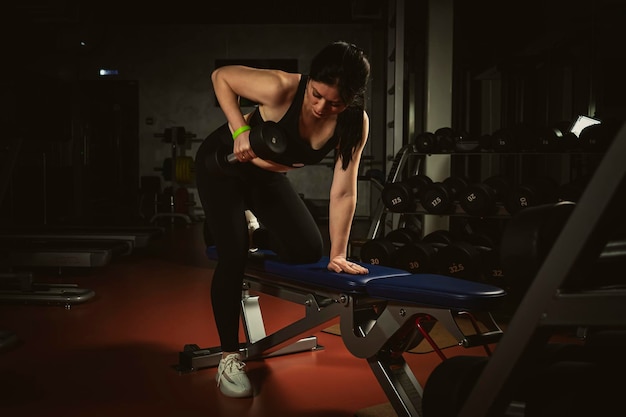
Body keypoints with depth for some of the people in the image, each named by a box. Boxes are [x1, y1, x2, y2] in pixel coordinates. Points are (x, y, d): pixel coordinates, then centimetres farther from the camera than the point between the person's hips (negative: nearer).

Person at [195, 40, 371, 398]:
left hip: (268, 177, 4)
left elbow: (343, 192, -20)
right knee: (234, 255, -14)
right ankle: (229, 357, 1)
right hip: (223, 164, -4)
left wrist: (338, 255, -20)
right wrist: (240, 130, -31)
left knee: (309, 252, -5)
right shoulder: (282, 88, -35)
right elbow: (221, 76, -20)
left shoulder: (356, 124, -24)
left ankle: (252, 232, 26)